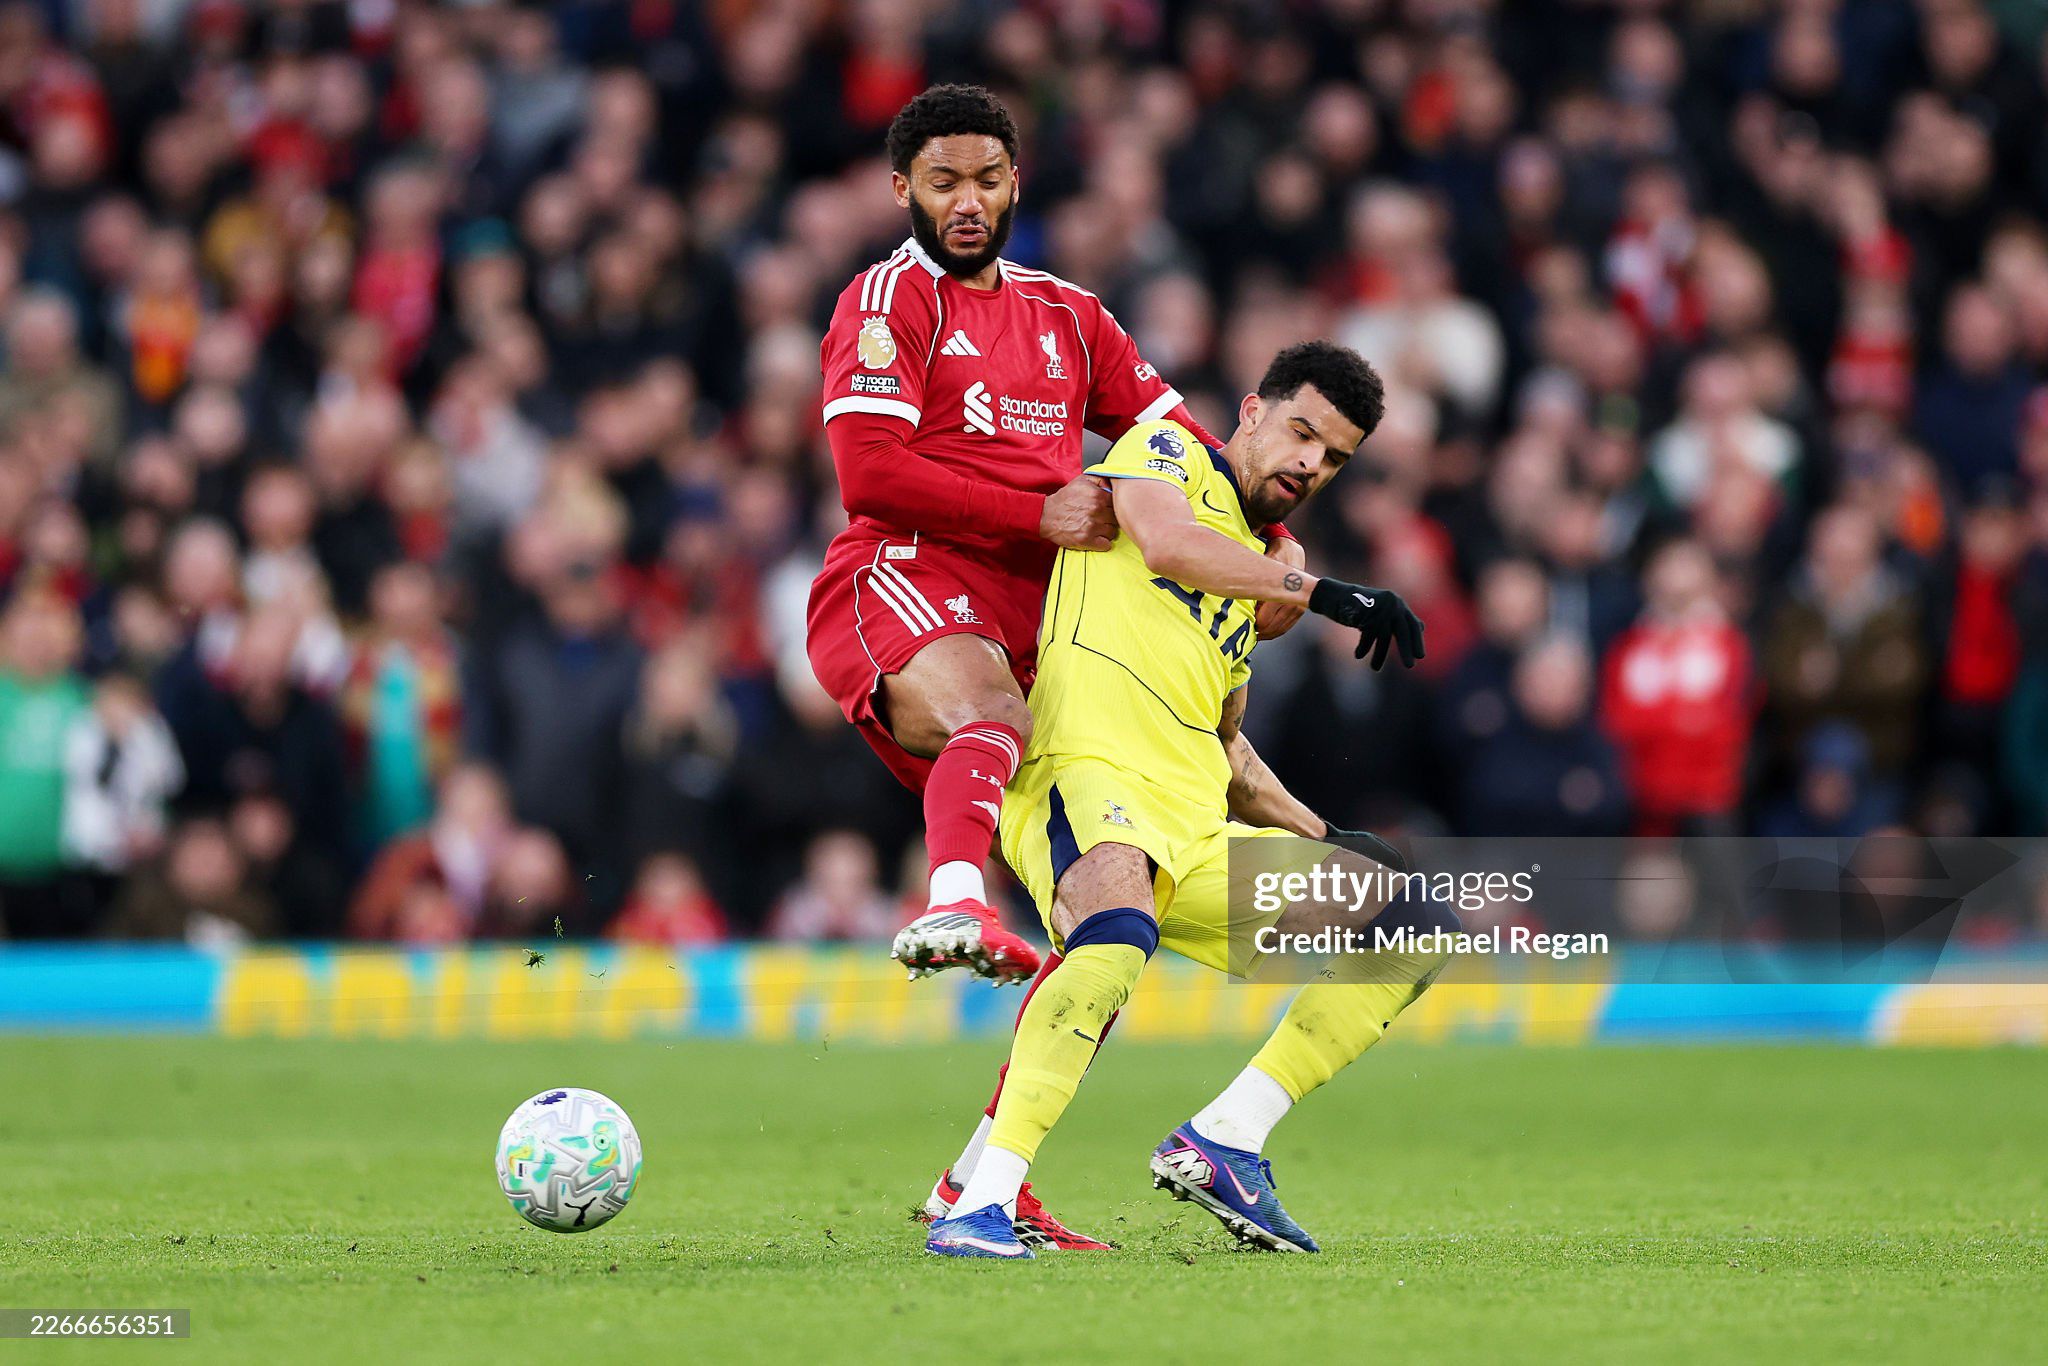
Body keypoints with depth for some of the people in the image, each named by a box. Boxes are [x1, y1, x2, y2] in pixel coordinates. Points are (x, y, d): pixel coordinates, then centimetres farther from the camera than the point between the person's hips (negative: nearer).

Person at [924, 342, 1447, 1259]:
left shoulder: (1257, 572, 29)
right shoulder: (1166, 453, 9)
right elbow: (1168, 540, -16)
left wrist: (1327, 839, 27)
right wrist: (1324, 594, -17)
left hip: (1195, 830, 8)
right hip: (1088, 776, -8)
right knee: (1119, 934, -40)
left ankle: (1220, 1143, 0)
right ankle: (980, 1201, -40)